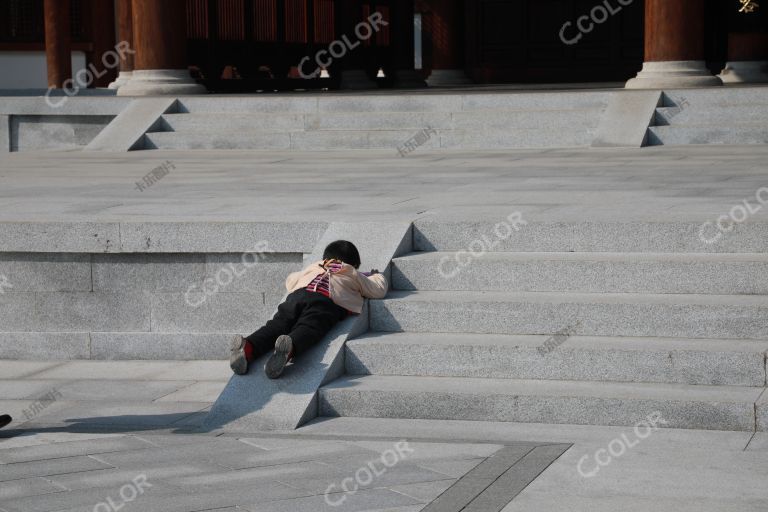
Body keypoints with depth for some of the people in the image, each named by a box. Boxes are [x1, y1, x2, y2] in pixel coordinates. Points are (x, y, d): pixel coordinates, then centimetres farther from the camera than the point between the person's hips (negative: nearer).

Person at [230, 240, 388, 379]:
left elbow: (290, 280, 58)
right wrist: (376, 276, 60)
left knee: (276, 325, -16)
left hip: (297, 294, 3)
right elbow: (379, 290, 38)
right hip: (326, 300, -3)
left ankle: (248, 347, -45)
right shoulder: (352, 274, 35)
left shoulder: (313, 268, 44)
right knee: (308, 329, -28)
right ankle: (289, 348, -62)